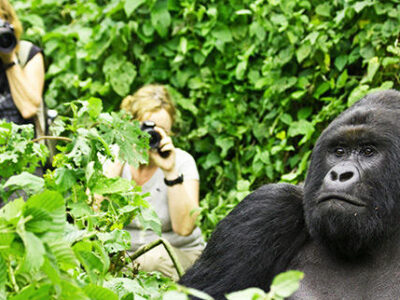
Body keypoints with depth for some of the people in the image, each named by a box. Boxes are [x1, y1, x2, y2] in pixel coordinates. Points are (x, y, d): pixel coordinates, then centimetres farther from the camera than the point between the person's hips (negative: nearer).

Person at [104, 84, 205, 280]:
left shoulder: (182, 161, -7)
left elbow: (184, 227, -19)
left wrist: (171, 172, -25)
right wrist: (119, 162, -20)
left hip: (179, 256, -1)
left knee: (158, 257, -34)